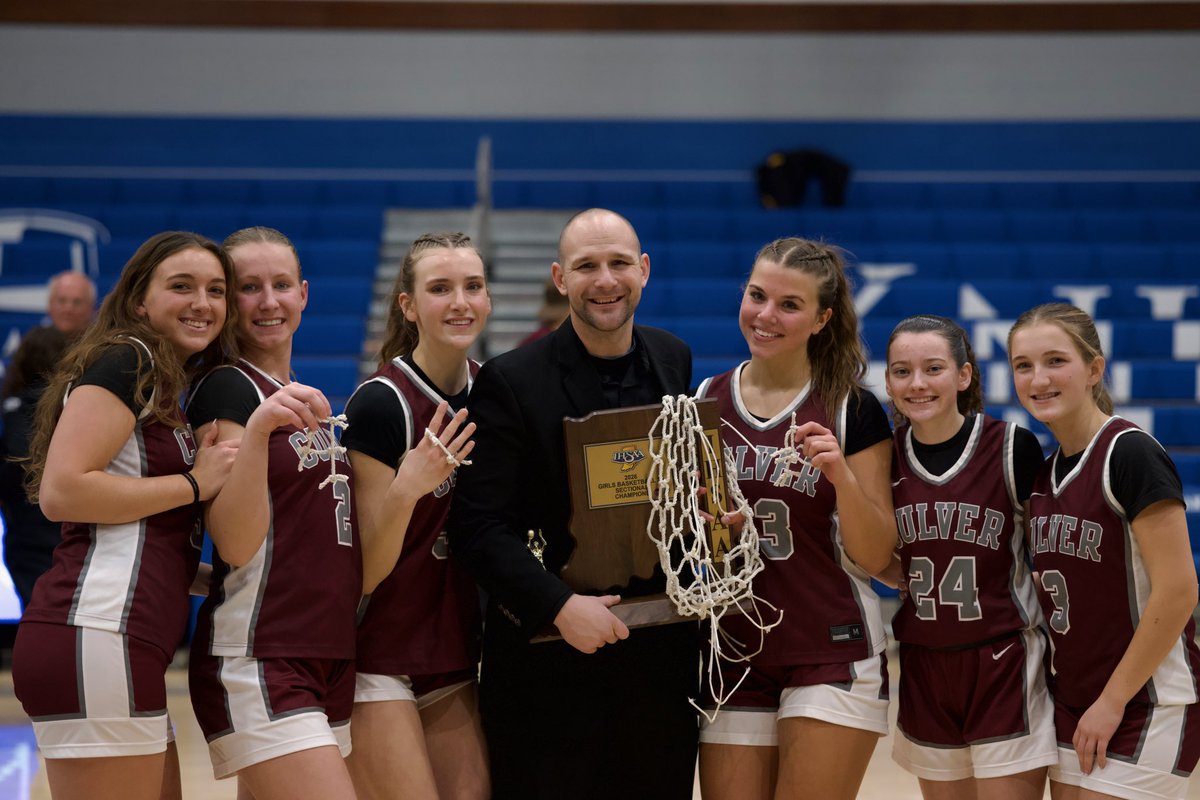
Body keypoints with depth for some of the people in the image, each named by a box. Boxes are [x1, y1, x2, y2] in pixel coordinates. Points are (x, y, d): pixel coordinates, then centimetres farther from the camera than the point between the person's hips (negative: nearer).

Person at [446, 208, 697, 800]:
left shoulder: (674, 362, 8)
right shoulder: (510, 382, -8)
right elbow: (479, 528, -12)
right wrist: (560, 606, -21)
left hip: (660, 658, 4)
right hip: (548, 660, -4)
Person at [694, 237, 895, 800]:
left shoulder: (852, 411, -3)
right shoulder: (706, 401, 6)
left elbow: (873, 558, -4)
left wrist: (841, 476, -20)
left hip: (830, 656, -3)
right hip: (733, 654, 3)